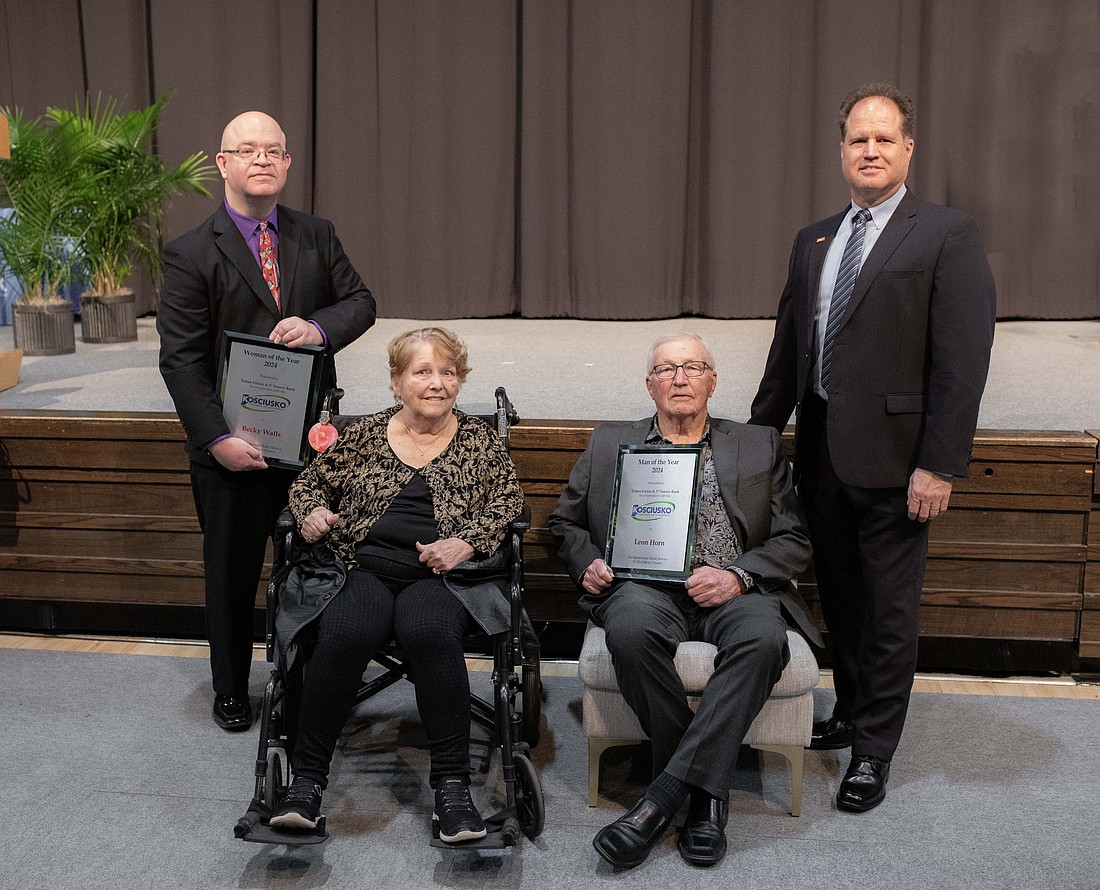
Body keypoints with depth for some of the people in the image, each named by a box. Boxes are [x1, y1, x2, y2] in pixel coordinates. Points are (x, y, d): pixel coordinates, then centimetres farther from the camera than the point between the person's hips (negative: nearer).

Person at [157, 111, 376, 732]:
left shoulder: (317, 236, 6)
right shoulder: (191, 255, -5)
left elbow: (361, 301, 5)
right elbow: (181, 359, -9)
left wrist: (320, 326, -18)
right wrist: (217, 438, -18)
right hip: (234, 444, -2)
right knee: (232, 571, 12)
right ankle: (231, 691, 32)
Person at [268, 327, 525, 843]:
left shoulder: (478, 441, 15)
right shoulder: (364, 435, 17)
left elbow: (508, 502, 6)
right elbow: (309, 483, 23)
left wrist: (467, 542, -10)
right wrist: (312, 512, 0)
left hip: (441, 575, -1)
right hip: (363, 568, 1)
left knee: (429, 631, -35)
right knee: (344, 633, -32)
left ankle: (451, 784, -26)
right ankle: (307, 778, -18)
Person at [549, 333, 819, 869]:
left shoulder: (759, 446, 19)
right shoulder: (610, 444, 22)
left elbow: (794, 540, 12)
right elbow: (566, 522, 23)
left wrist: (738, 575, -7)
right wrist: (587, 564, 1)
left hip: (729, 590, 0)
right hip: (644, 586, 0)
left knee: (763, 637, -35)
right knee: (632, 628, -36)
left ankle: (665, 794, -29)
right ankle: (705, 794, -20)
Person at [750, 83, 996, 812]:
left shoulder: (947, 236, -7)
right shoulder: (814, 240, 13)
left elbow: (963, 362, -12)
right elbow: (788, 345, 15)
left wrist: (939, 465, -16)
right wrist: (761, 430, 13)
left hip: (891, 455, -6)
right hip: (822, 449, 6)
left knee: (888, 609, 5)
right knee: (841, 598, 17)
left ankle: (875, 751, 18)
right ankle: (850, 715, 35)